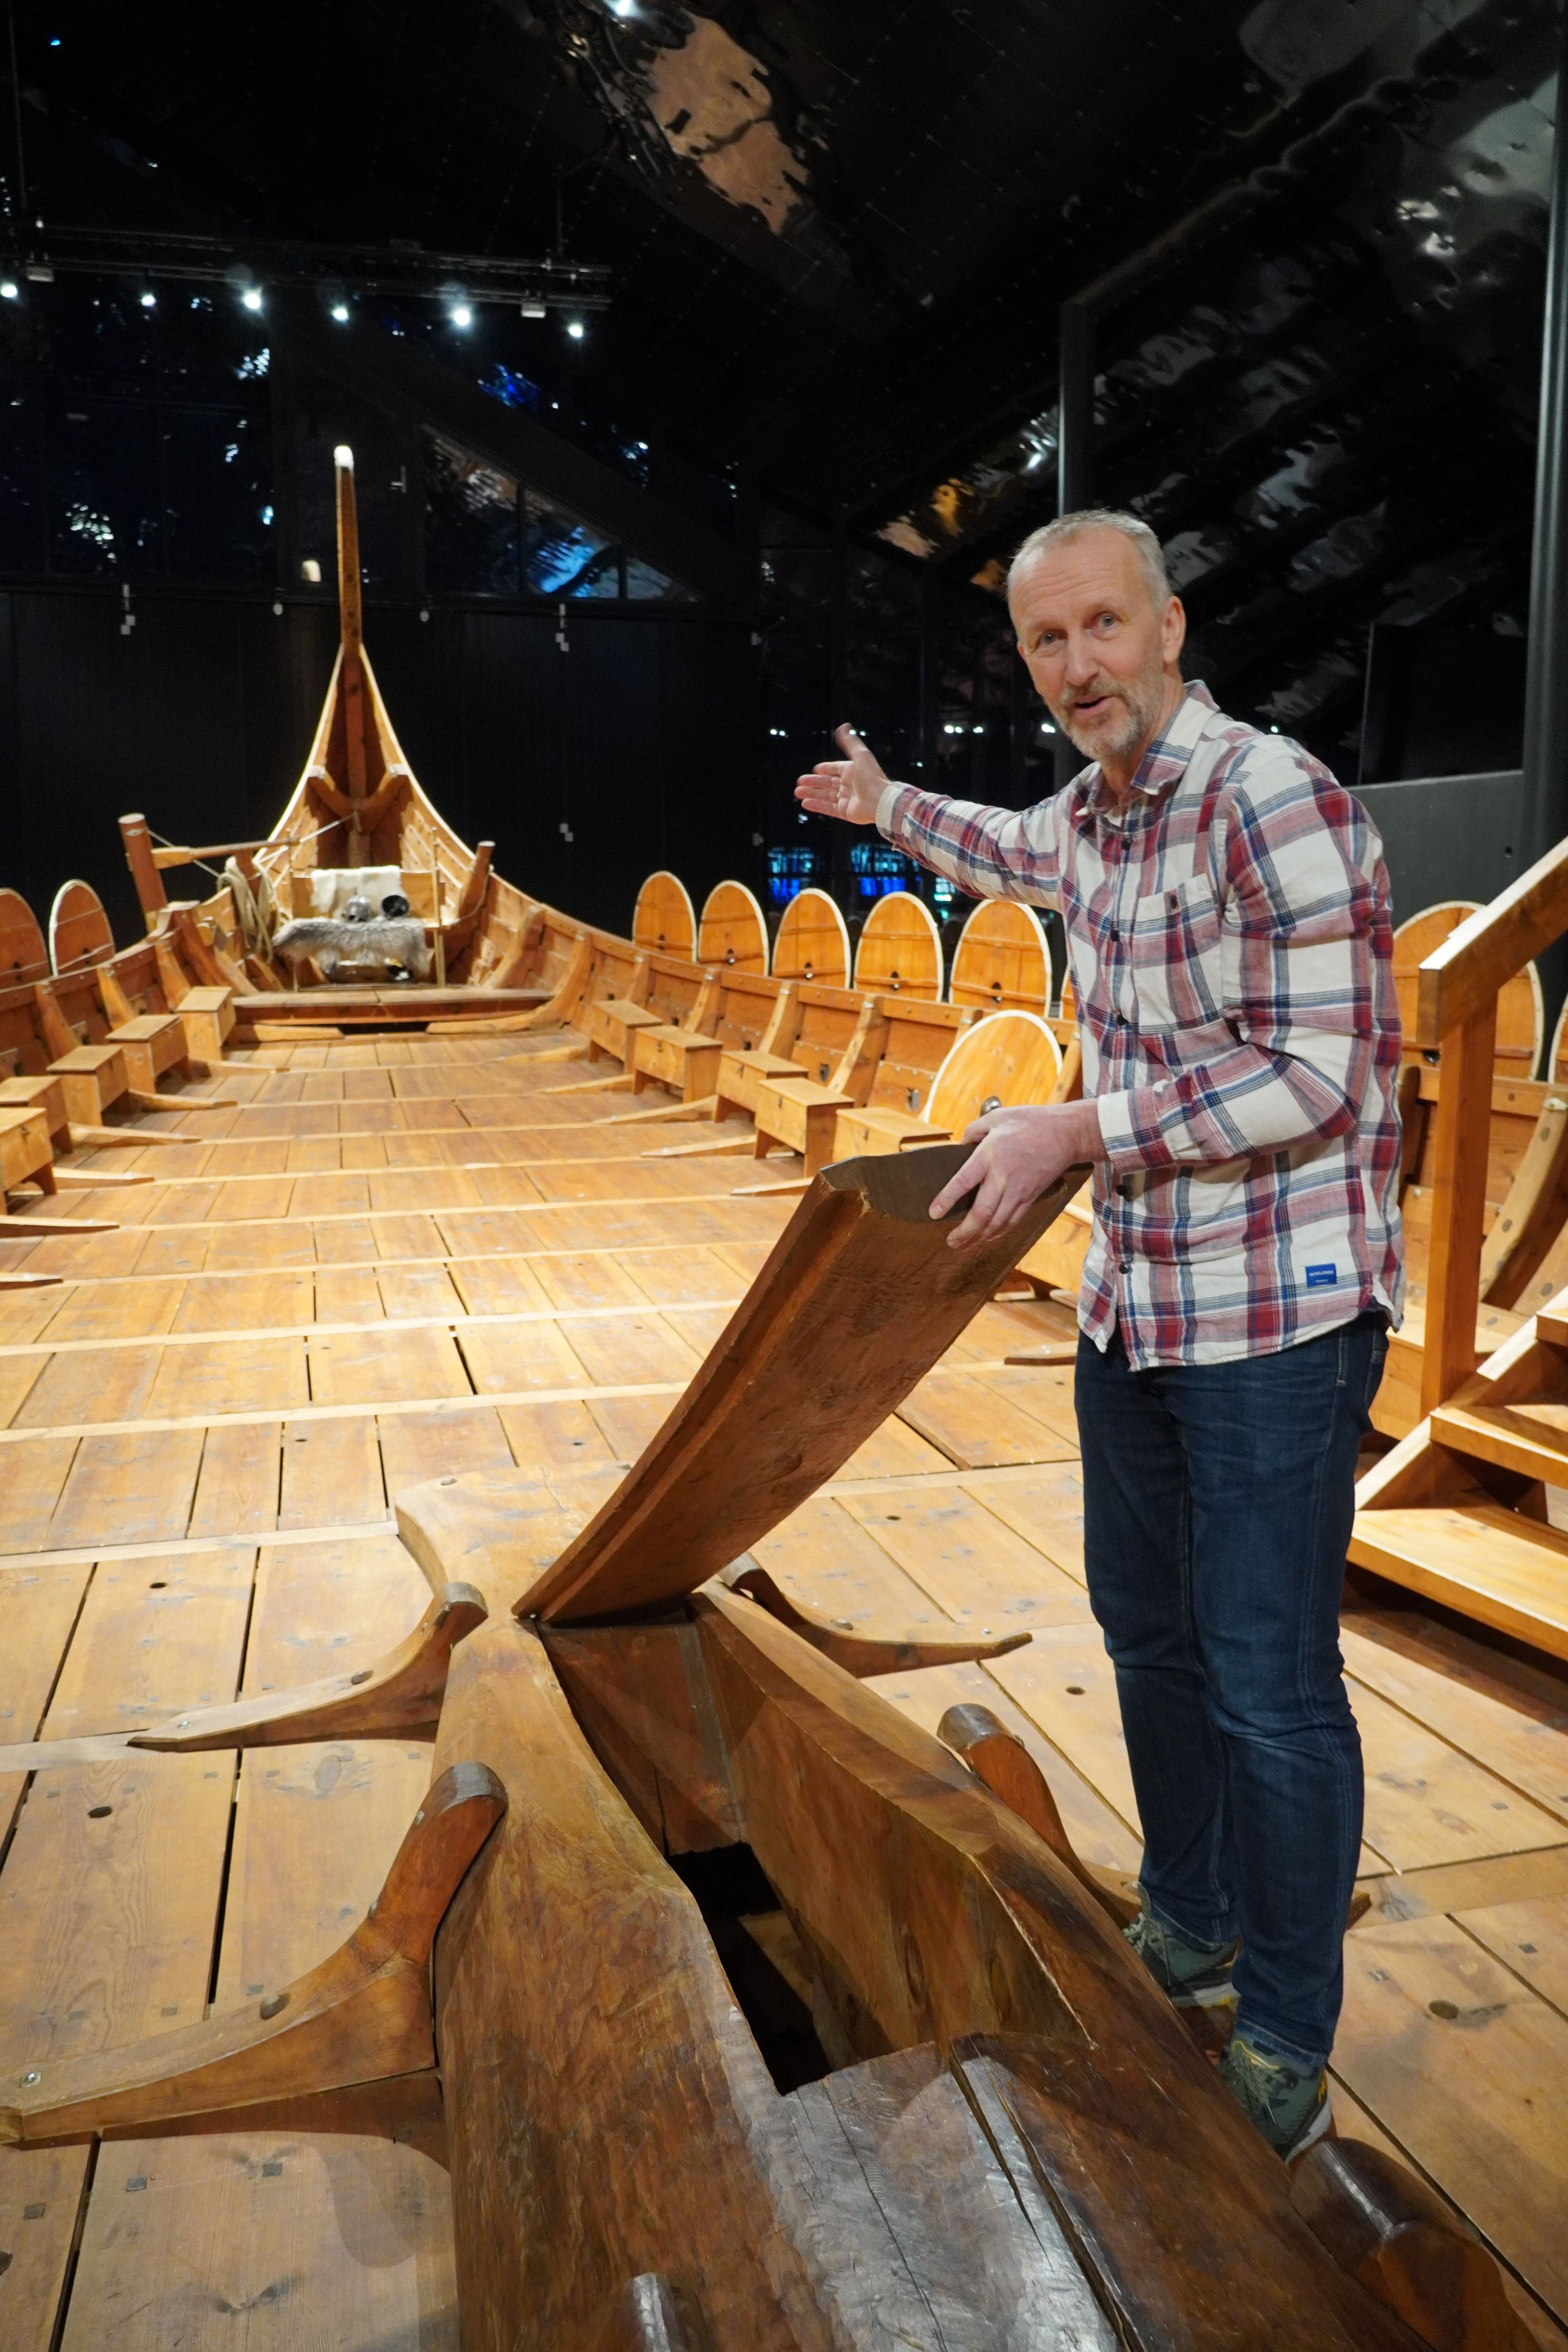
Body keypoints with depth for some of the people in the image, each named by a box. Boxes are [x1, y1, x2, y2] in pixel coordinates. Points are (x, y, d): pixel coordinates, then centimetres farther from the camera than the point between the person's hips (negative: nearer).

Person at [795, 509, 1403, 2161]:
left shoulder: (1274, 799, -18)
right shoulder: (1090, 815, 7)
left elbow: (1318, 1074, -23)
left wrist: (1074, 1132, -22)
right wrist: (888, 809, 45)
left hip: (1279, 1312, -8)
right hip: (1134, 1300, 9)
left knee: (1269, 1682, -2)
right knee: (1149, 1631, 19)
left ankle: (1287, 2040, 19)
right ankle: (1188, 1926, 40)